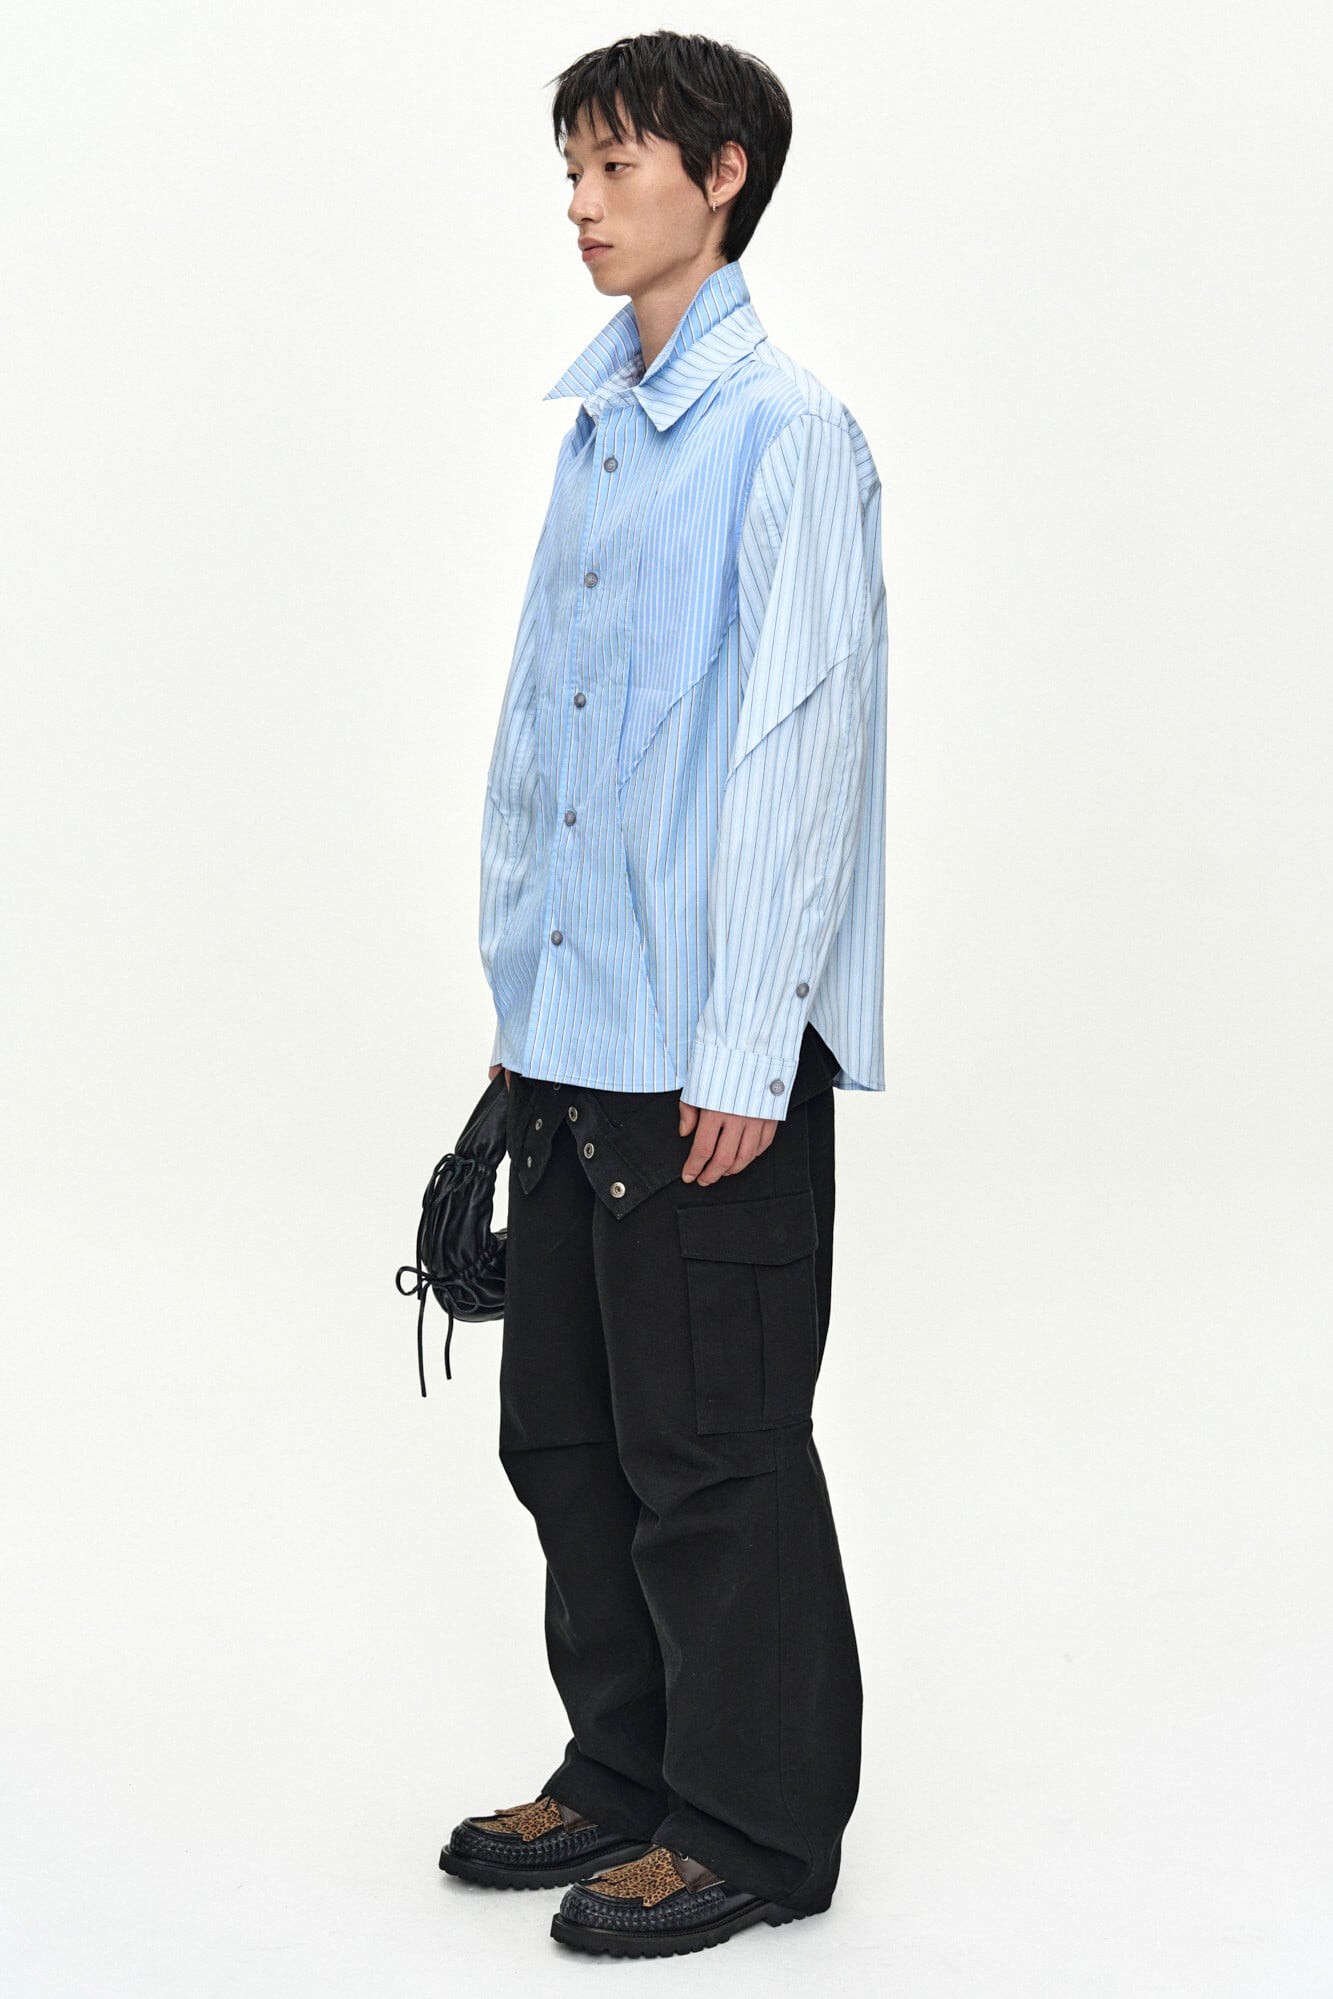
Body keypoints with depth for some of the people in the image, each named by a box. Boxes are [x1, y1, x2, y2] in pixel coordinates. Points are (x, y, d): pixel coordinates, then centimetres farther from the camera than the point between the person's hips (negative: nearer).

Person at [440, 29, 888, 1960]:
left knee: (710, 1446, 2)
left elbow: (802, 748, -15)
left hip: (711, 1040, -8)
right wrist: (516, 981, 16)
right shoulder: (598, 425, 14)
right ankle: (629, 1763, 31)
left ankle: (754, 1823, 17)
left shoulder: (788, 431, -11)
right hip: (570, 1021, 8)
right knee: (565, 1426, 15)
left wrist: (745, 1051, -17)